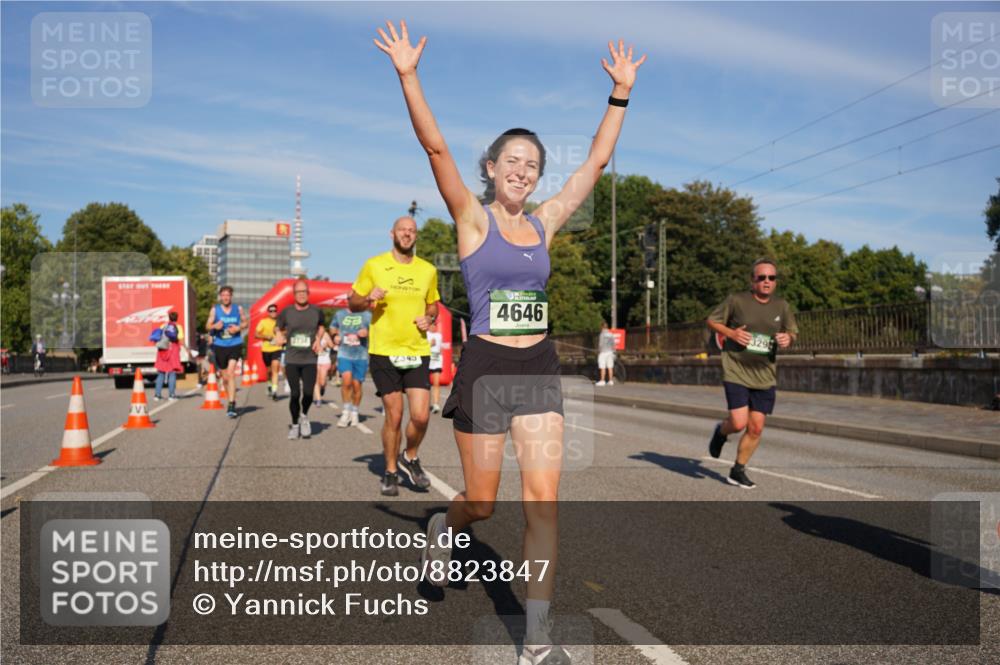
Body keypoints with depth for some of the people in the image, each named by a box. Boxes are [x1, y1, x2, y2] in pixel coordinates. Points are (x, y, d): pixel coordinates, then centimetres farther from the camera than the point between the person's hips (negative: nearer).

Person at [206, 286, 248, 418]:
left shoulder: (238, 309, 4)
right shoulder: (214, 310, 3)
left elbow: (247, 323, 13)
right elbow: (207, 326, 0)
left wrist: (238, 328, -7)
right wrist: (215, 326, -22)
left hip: (235, 345, -2)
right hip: (220, 346, 2)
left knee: (231, 373, -18)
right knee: (225, 377, 10)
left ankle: (231, 404, -19)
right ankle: (231, 400, 31)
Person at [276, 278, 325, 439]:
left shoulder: (316, 312, 2)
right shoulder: (286, 312, 0)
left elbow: (321, 326, 22)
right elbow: (279, 328, 18)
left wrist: (318, 339, 6)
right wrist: (283, 338, 0)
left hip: (310, 360, 0)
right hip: (291, 360, 0)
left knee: (308, 393, -10)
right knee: (295, 393, 0)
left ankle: (304, 416, 22)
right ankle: (294, 425, 21)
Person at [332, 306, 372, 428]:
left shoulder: (367, 315, 2)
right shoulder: (339, 314, 10)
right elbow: (333, 327, 26)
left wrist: (367, 332, -16)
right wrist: (335, 335, 6)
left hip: (361, 356, 0)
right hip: (344, 355, 0)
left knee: (357, 385, 4)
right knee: (346, 380, -20)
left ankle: (354, 413, 25)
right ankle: (346, 411, -5)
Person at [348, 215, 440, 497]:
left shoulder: (428, 270, 8)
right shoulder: (374, 266, 1)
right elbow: (353, 303, 7)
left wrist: (429, 319, 0)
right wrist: (369, 298, -15)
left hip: (417, 352, 2)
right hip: (384, 352, -2)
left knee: (421, 416, -6)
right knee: (394, 416, 1)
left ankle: (410, 458, 24)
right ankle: (390, 472, 22)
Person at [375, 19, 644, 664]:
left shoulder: (544, 223, 9)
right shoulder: (473, 218, -1)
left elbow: (597, 160, 12)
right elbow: (436, 148, -12)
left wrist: (621, 92, 12)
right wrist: (408, 75, -20)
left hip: (540, 369, 4)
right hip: (486, 368, -3)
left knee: (543, 503, -2)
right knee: (483, 505, 8)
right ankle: (443, 526, 45)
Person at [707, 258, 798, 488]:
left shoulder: (782, 306, 6)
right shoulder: (736, 300, -6)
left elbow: (792, 332, 17)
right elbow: (712, 321, 3)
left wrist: (788, 339, -8)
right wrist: (731, 333, -15)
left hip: (765, 376, 4)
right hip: (736, 372, -4)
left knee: (756, 428, 4)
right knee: (739, 423, -13)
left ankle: (738, 471, 22)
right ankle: (721, 432, 25)